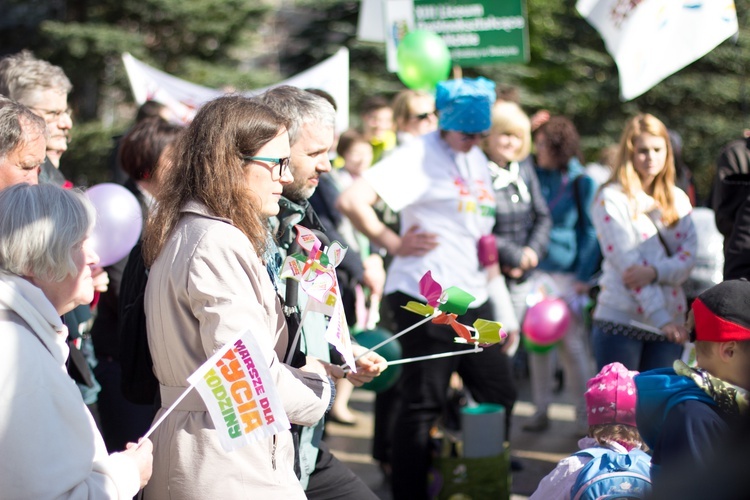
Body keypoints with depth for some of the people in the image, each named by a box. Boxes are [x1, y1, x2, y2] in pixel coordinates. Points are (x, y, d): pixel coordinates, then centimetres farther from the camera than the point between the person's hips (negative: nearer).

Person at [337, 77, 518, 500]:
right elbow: (352, 201, -21)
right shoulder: (419, 156, -11)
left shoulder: (477, 159, 15)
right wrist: (394, 243, -13)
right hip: (427, 300, -8)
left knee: (500, 393, 12)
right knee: (424, 405, -2)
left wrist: (488, 250, 13)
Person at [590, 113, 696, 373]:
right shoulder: (612, 198, -3)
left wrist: (654, 271, -19)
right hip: (621, 321, -4)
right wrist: (661, 317, -17)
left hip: (669, 321, 4)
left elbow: (689, 255, 2)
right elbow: (627, 262, -11)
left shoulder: (678, 199, 13)